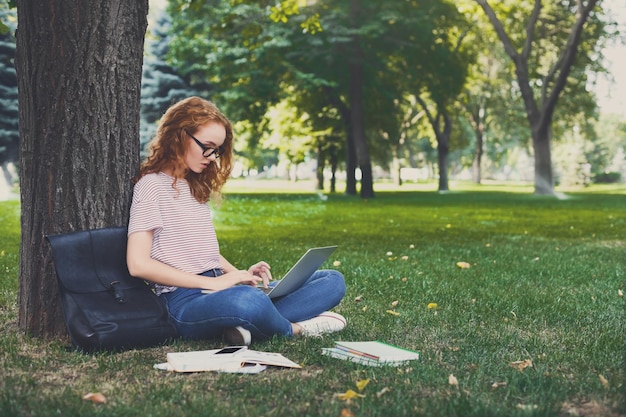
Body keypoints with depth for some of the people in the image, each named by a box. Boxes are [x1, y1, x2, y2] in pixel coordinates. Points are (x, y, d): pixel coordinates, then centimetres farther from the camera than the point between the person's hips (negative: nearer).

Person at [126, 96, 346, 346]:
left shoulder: (197, 186, 21)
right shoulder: (152, 184, -4)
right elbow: (138, 264, -14)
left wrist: (241, 276, 3)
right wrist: (211, 283, -15)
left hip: (218, 290, 9)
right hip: (185, 301, -9)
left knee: (332, 281, -2)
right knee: (247, 300, -44)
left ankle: (245, 325, -24)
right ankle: (293, 329, -10)